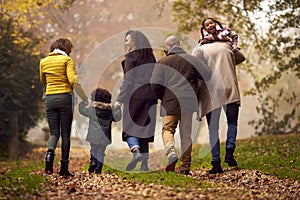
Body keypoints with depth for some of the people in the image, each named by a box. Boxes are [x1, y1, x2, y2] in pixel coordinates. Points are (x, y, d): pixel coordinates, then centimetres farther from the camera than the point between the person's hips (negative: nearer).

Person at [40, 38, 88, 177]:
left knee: (54, 132, 9)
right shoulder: (66, 59, -3)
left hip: (49, 98, 3)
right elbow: (73, 80, -14)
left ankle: (50, 152, -22)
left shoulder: (43, 61, 10)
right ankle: (64, 168, 4)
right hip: (65, 97, -3)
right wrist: (85, 99, -11)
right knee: (65, 133, 4)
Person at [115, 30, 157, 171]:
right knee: (144, 127, 9)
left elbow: (128, 80, -9)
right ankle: (144, 163, 6)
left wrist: (120, 99, -7)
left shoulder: (131, 57, -5)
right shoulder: (151, 57, 13)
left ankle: (136, 151, -27)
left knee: (129, 126, -1)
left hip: (134, 95, -6)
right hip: (150, 96, 6)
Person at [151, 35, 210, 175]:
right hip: (188, 101, 2)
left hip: (170, 102, -2)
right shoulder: (191, 60, 10)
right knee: (186, 133, 8)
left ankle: (171, 152, -25)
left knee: (168, 129, 4)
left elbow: (155, 85, -2)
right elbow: (205, 75, 3)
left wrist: (162, 97, 15)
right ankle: (185, 166, 7)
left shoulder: (163, 62, 4)